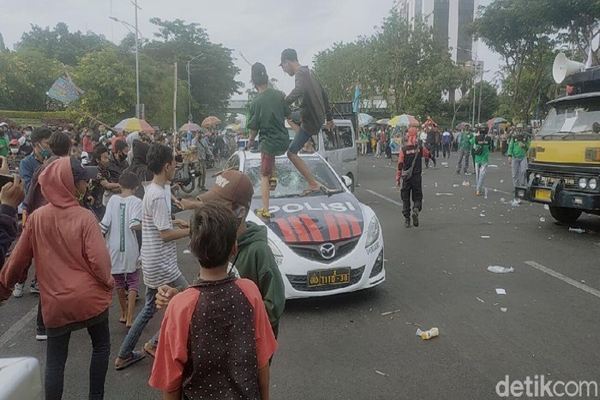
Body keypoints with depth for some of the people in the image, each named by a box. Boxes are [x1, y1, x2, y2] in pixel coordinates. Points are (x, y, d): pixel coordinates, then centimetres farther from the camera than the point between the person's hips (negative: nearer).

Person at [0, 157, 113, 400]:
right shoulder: (85, 217, -14)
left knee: (55, 361, 15)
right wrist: (109, 282, 2)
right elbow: (99, 260, -17)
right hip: (90, 298, -2)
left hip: (55, 303, 2)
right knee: (101, 346, 21)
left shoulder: (37, 217, -4)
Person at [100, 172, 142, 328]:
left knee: (119, 281, 19)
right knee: (132, 283, 8)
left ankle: (123, 314, 32)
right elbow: (134, 225, -22)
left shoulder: (113, 199, 0)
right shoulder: (136, 201, -9)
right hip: (129, 249, -3)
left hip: (113, 248, 3)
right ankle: (129, 319, 1)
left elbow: (105, 224, -4)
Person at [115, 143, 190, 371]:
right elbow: (165, 234, -21)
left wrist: (173, 222, 11)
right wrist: (191, 230, -10)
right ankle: (156, 343, 11)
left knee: (150, 308, 20)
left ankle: (124, 355, 28)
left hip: (152, 263, 10)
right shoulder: (159, 195, -22)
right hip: (161, 265, -10)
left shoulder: (152, 190, 9)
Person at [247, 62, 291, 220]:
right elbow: (287, 114, 11)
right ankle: (272, 177, 26)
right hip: (284, 142, 4)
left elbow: (254, 127, -6)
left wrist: (250, 141, 12)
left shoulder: (256, 102, -12)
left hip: (269, 143, -4)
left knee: (264, 177, 5)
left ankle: (265, 210, 4)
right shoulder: (279, 95, -2)